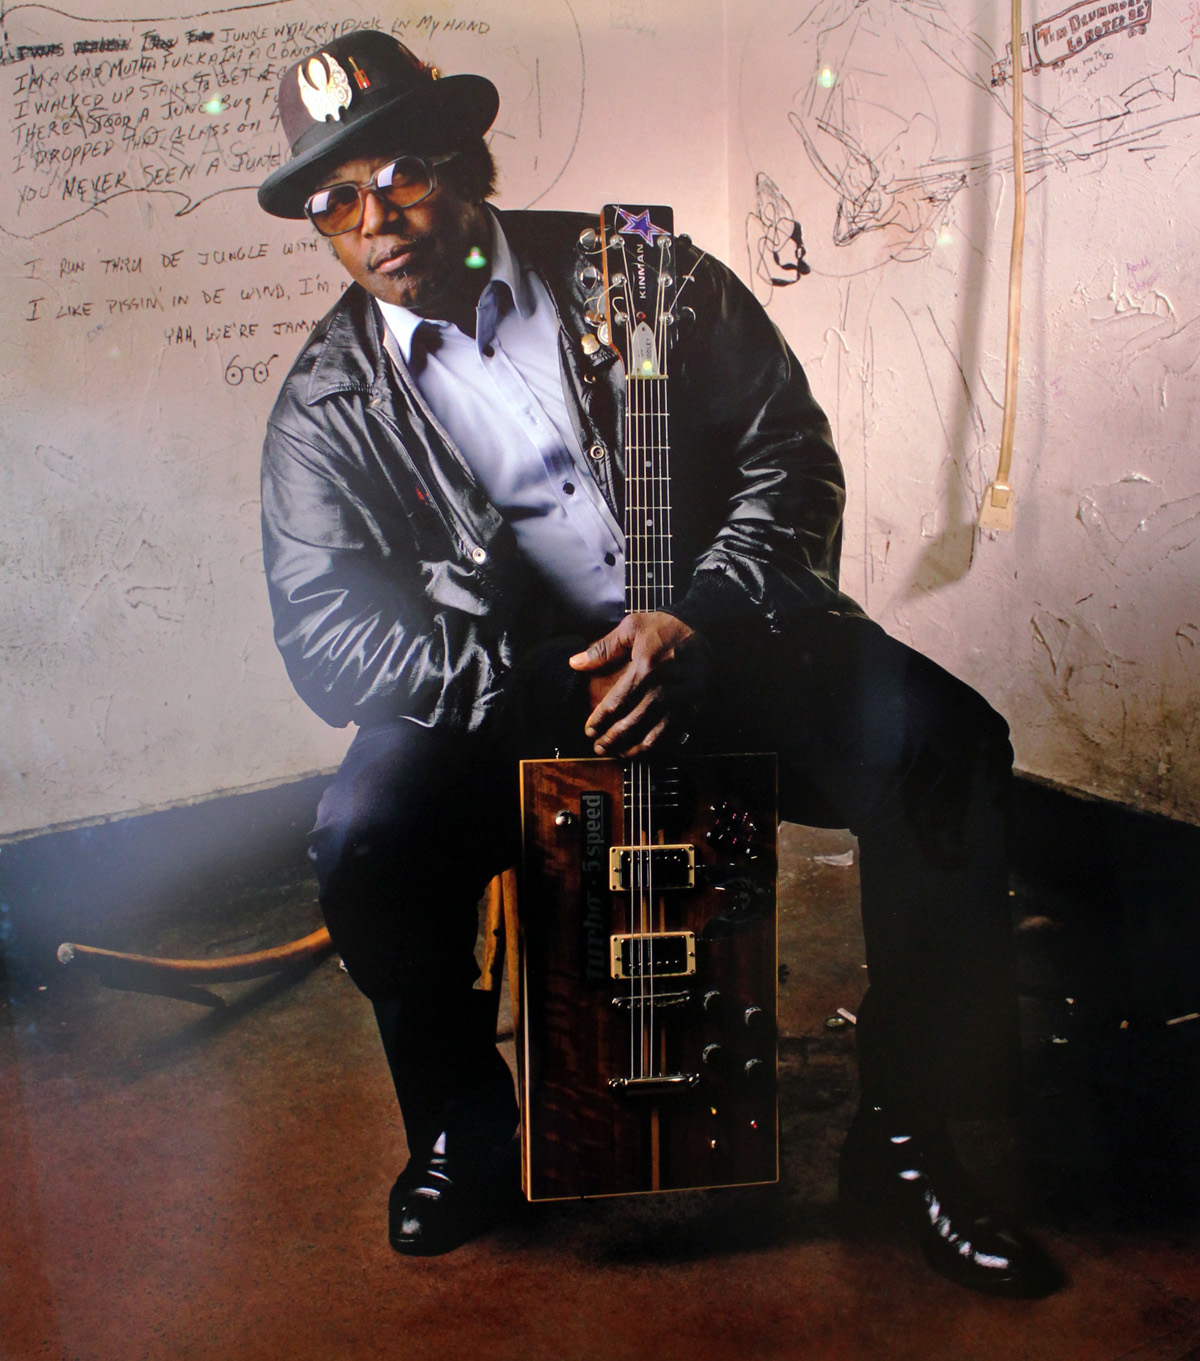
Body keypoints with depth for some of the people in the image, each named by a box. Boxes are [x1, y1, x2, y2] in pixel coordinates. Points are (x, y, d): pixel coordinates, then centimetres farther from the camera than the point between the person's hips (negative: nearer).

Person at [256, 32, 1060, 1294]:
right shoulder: (326, 405, 1)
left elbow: (791, 453, 0)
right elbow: (325, 636, -9)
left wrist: (702, 624, -18)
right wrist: (543, 689, -22)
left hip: (720, 640, 1)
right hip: (497, 694, 0)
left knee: (943, 743, -22)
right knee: (365, 836, -26)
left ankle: (907, 1131, -2)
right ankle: (462, 1127, 6)